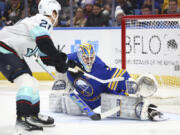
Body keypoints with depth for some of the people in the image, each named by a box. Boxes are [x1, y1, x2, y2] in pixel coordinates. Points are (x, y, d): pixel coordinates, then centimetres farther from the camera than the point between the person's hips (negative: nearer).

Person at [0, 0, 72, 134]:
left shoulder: (42, 24, 21)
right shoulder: (43, 20, -10)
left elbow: (46, 57, 20)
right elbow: (44, 43, -28)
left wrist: (62, 59, 6)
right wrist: (59, 58, -21)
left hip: (13, 54, 11)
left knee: (32, 83, 17)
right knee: (26, 82, -22)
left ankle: (34, 115, 29)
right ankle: (22, 119, -29)